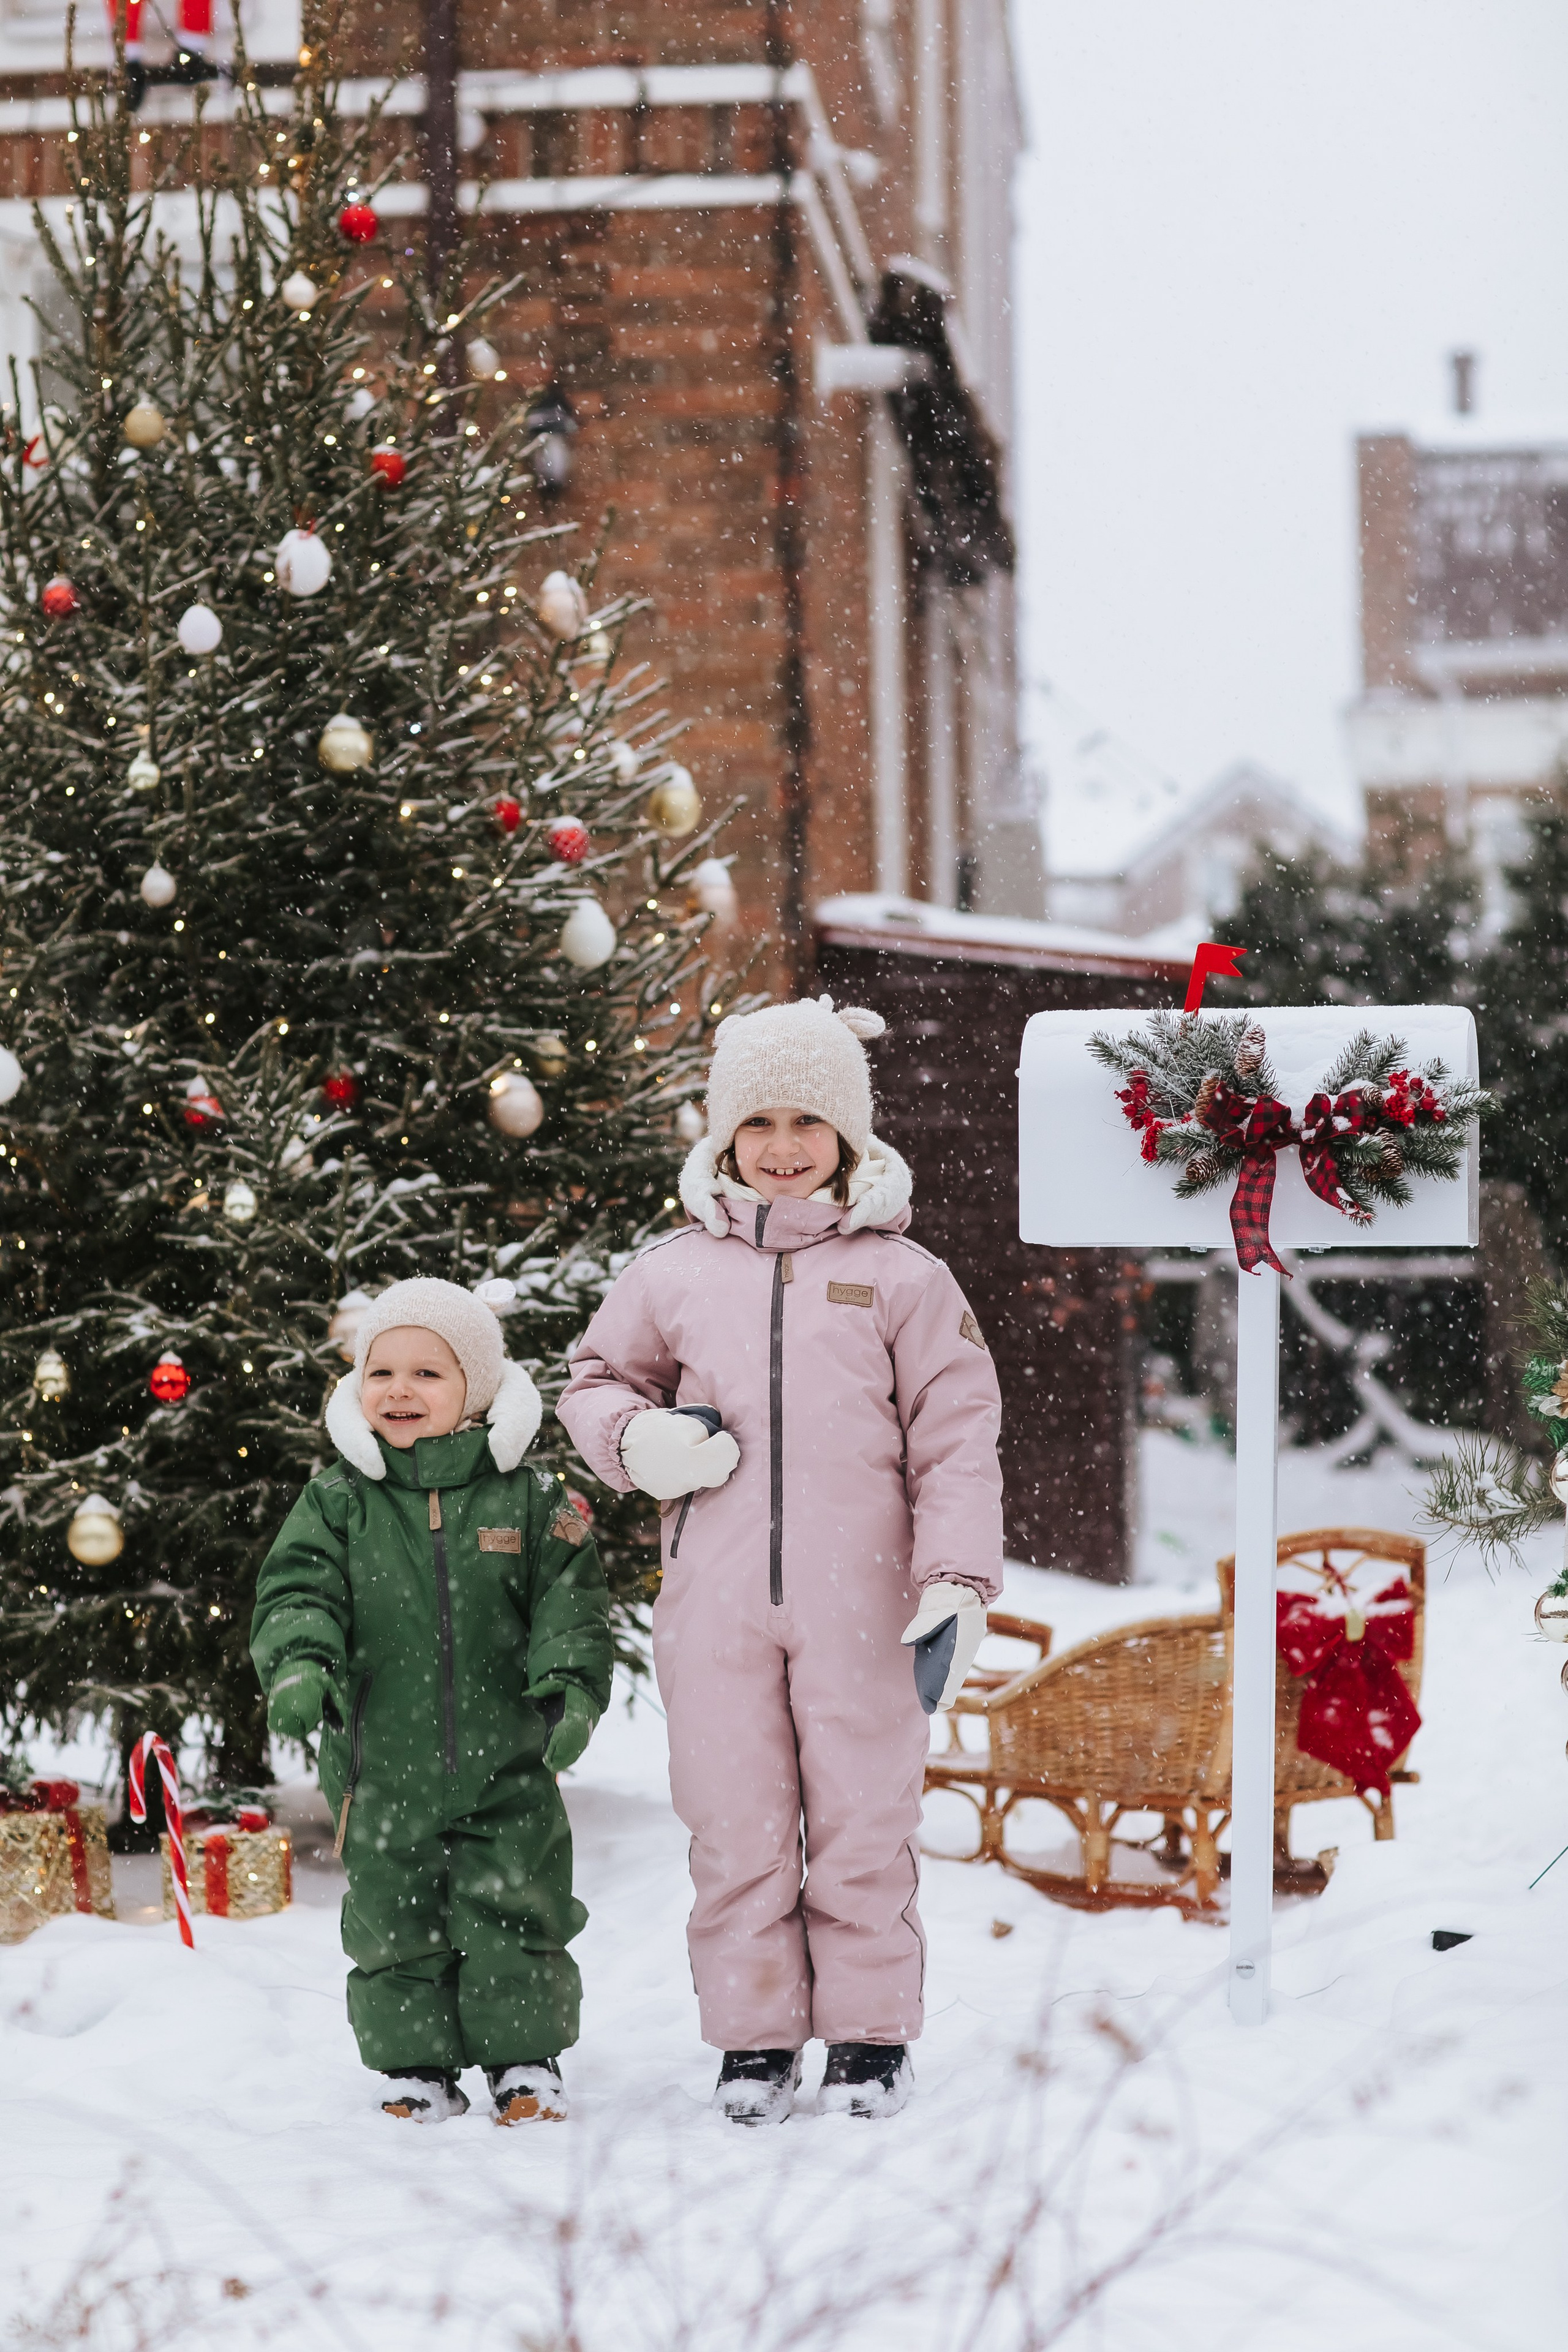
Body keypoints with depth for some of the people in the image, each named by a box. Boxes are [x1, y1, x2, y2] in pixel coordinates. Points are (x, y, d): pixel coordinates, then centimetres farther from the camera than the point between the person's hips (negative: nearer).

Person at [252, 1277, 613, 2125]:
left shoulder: (526, 1498, 2)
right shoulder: (337, 1501, 3)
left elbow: (569, 1601, 2)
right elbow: (299, 1589, -3)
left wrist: (570, 1686, -14)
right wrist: (300, 1661, -23)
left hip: (505, 1766, -1)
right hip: (383, 1765, 1)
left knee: (515, 1916, 3)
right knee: (393, 1922, 8)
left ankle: (524, 2060, 16)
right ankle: (417, 2069, 21)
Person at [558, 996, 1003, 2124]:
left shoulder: (902, 1276, 4)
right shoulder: (673, 1274, 10)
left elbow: (957, 1435, 3)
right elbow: (597, 1382, 22)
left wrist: (958, 1579, -6)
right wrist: (639, 1440, -1)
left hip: (860, 1600, -2)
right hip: (714, 1603, 2)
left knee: (863, 1822, 2)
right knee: (735, 1827, 5)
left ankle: (870, 2035, 14)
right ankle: (755, 2039, 15)